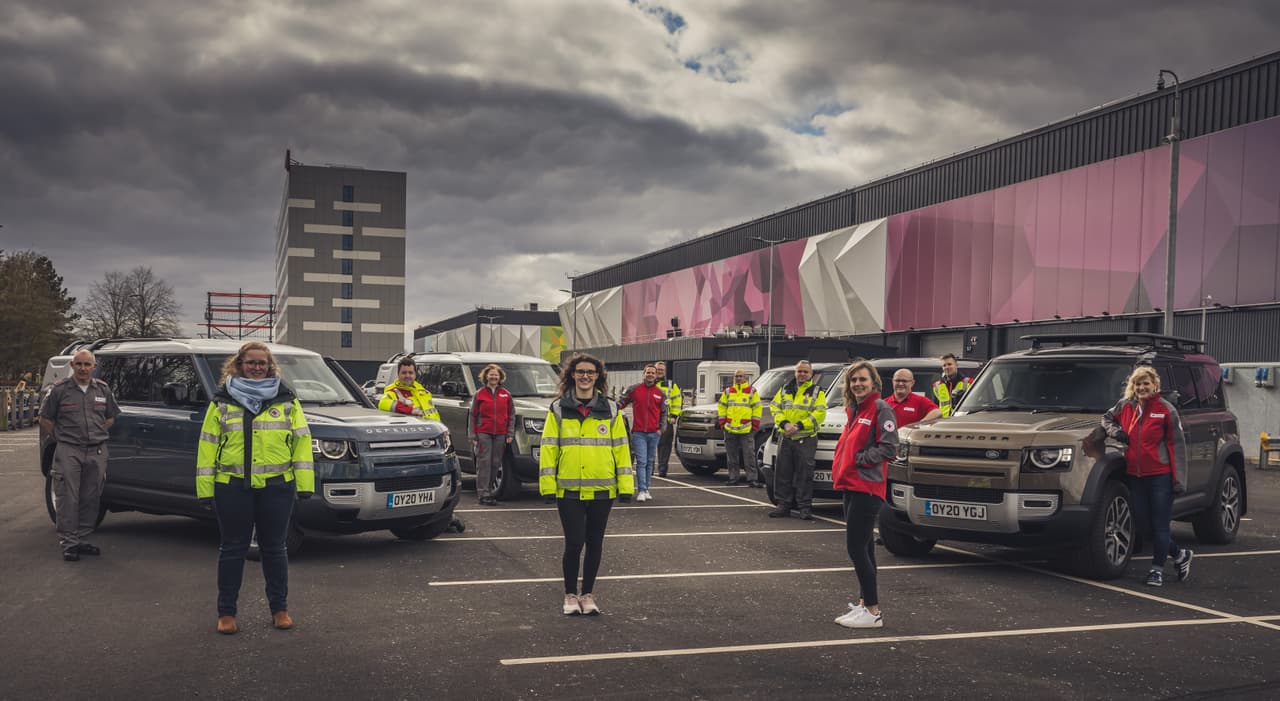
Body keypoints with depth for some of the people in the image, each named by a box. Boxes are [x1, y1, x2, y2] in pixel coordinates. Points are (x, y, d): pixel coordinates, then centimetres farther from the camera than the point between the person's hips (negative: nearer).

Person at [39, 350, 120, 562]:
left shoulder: (103, 389, 9)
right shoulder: (60, 390, -1)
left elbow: (111, 417, 21)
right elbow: (45, 419, 6)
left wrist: (96, 434, 11)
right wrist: (61, 438, 2)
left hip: (97, 452, 4)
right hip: (68, 451, -4)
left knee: (91, 498, 7)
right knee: (68, 498, -5)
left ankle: (82, 539, 18)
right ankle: (68, 542, 0)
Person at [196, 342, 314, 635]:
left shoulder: (287, 400, 7)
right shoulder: (222, 401, 6)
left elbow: (302, 441, 4)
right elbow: (207, 444, 3)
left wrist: (305, 484, -3)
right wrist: (205, 489, -2)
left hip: (277, 487, 0)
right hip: (232, 487, 0)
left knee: (274, 548, 9)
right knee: (233, 549, 7)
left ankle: (279, 608, 21)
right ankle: (226, 612, 18)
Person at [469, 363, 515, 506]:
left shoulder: (506, 394, 11)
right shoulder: (479, 394, 4)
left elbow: (511, 415, 12)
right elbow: (473, 415, 4)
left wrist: (510, 434, 4)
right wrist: (472, 435, -3)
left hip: (500, 435, 3)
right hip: (483, 434, -3)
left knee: (495, 463, 6)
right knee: (484, 462, -6)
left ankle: (489, 489, 16)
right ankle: (483, 493, -5)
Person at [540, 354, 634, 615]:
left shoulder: (610, 409, 5)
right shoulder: (558, 408, 1)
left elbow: (621, 448, 4)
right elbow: (548, 447, -1)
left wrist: (625, 485, 0)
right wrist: (548, 485, -7)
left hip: (602, 489, 2)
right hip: (569, 489, -2)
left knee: (595, 544, 10)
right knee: (574, 543, -3)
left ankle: (588, 594, 25)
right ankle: (570, 595, 16)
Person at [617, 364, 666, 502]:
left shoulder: (661, 394, 9)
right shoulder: (634, 389, 2)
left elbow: (664, 413, 14)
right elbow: (621, 403, 6)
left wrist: (661, 429, 4)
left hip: (654, 433, 3)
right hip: (638, 433, -3)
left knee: (650, 462, 9)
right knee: (641, 462, -9)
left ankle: (646, 489, 17)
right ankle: (641, 491, -8)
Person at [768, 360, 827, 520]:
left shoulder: (817, 392, 5)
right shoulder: (785, 390, 16)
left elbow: (819, 414, -7)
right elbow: (775, 407, 8)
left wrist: (799, 426, -16)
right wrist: (785, 423, -10)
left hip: (806, 439, -4)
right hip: (785, 438, 4)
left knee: (804, 474, -3)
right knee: (782, 472, 4)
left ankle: (805, 507, 3)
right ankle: (784, 505, 12)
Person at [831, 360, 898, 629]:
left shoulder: (881, 409, -10)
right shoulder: (854, 410, 17)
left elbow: (888, 448, -16)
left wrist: (858, 459, -15)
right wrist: (841, 468, 8)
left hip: (867, 488, -9)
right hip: (850, 485, 9)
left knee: (856, 548, -11)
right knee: (863, 546, 17)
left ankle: (872, 611, -6)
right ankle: (865, 602, 28)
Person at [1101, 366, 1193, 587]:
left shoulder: (1165, 409, -7)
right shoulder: (1125, 405, 5)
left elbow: (1177, 444, -6)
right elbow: (1107, 418, 25)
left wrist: (1179, 479, -10)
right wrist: (1115, 431, 1)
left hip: (1160, 475, -5)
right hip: (1135, 475, 5)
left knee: (1160, 525, 0)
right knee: (1142, 522, 9)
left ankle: (1157, 569, 14)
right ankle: (1180, 555, 29)